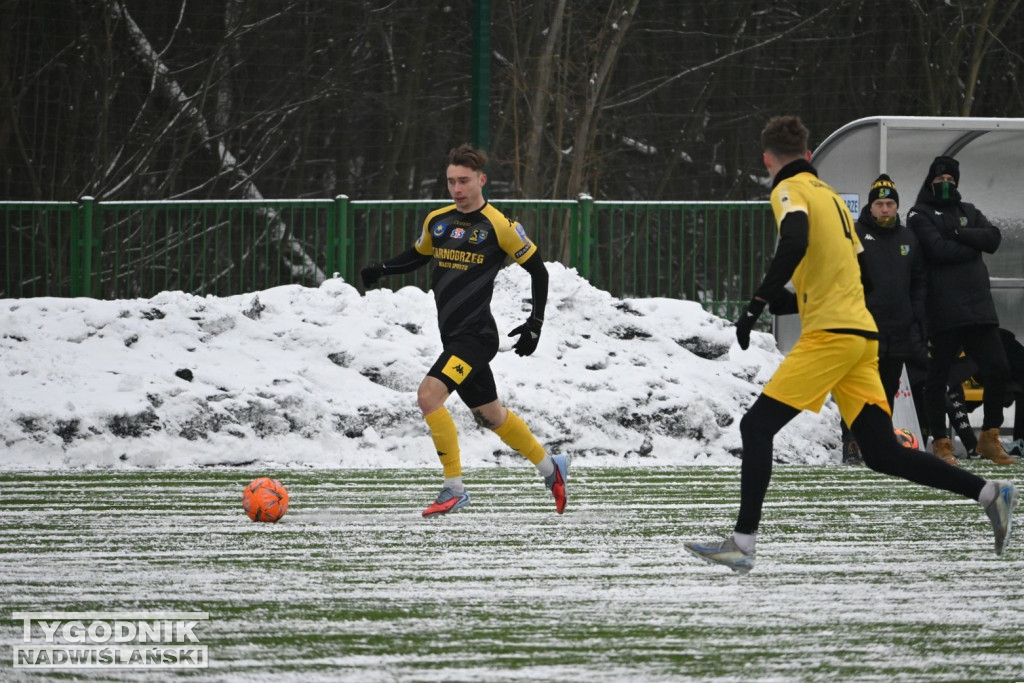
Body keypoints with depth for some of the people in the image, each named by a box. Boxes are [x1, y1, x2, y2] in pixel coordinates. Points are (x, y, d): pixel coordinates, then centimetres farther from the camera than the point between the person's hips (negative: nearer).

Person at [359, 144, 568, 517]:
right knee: (490, 414, 17)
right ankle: (550, 467, 37)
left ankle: (454, 489, -15)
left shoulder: (499, 226, -10)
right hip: (452, 335, 7)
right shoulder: (437, 221, 8)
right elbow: (418, 255, 26)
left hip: (476, 335, -7)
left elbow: (537, 269, 0)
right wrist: (381, 270, 8)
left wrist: (535, 324, -3)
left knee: (429, 394, -22)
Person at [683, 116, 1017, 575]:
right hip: (861, 334, 8)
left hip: (830, 335, -8)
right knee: (882, 454, 8)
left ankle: (742, 543, -10)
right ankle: (989, 493, 2)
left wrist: (757, 305, -24)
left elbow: (794, 244, -23)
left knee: (757, 427, -5)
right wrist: (785, 300, 33)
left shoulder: (791, 190, -3)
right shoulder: (831, 196, 23)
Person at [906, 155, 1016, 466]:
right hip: (943, 310, -5)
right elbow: (938, 250, -14)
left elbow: (994, 238, 2)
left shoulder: (968, 212, 19)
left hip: (979, 308, 5)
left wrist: (958, 234, -10)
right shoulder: (920, 215, 2)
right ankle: (940, 442, 11)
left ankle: (989, 437, 11)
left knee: (998, 368, -1)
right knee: (937, 376, 1)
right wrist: (973, 244, -3)